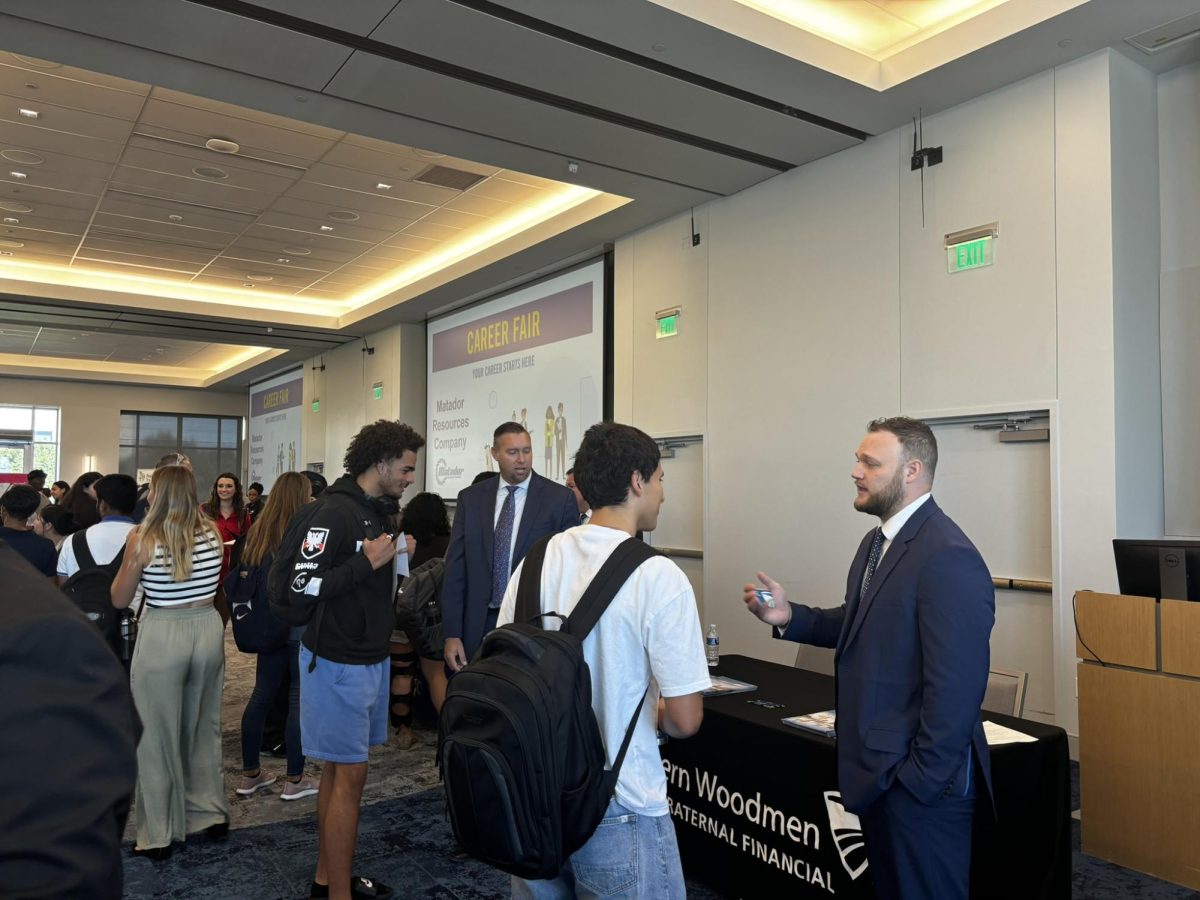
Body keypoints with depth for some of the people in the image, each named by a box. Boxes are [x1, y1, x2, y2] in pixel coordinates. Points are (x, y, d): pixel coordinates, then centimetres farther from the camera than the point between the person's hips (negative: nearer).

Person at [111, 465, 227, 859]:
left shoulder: (142, 538, -11)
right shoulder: (211, 532, -1)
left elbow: (119, 600, 0)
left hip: (162, 636, -4)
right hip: (208, 629, 4)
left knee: (157, 736, 9)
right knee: (204, 728, 19)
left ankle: (158, 836, 19)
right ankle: (211, 814, 30)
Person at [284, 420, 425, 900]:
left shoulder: (376, 510, 9)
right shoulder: (335, 511, -18)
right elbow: (301, 586, -22)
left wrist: (396, 557, 3)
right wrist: (366, 562, -22)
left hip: (370, 658, 9)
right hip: (338, 664, -9)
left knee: (339, 769, 16)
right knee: (350, 774, -2)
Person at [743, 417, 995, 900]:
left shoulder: (948, 557, -23)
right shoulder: (878, 541, 8)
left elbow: (955, 688, -24)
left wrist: (919, 779, -19)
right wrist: (789, 616, -1)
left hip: (920, 782, -9)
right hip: (876, 769, 9)